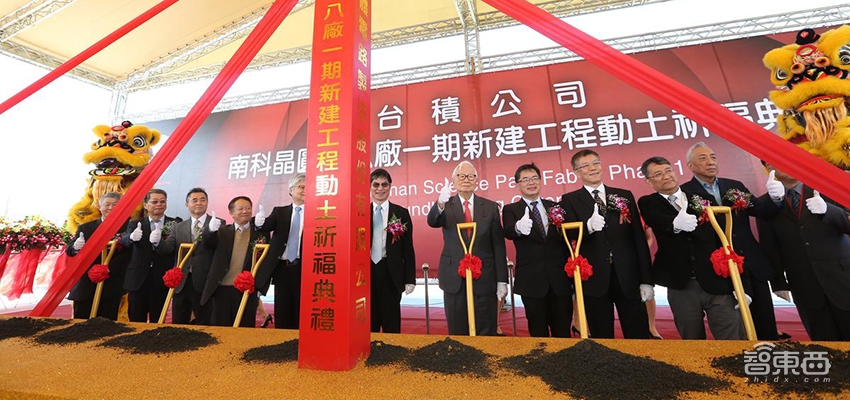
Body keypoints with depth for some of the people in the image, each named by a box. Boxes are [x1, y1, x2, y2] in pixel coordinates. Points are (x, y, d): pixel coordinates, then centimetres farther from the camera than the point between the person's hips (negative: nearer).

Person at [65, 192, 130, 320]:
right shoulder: (85, 228, 9)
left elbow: (126, 255, -7)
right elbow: (69, 251, 4)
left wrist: (108, 269, -19)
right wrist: (76, 247, -18)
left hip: (111, 288, -2)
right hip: (85, 286, 3)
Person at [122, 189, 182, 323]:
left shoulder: (176, 224, 1)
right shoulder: (135, 224, 9)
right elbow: (124, 241, -9)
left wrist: (159, 242, -31)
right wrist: (132, 237, -32)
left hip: (162, 280, -2)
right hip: (137, 280, 2)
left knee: (158, 321, 8)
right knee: (136, 322, 11)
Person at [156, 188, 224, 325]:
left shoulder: (219, 224, -3)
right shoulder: (179, 227, 11)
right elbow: (167, 248, -1)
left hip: (205, 282, -4)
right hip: (181, 282, 4)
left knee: (204, 324, 8)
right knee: (178, 324, 16)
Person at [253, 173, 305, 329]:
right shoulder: (279, 212, 10)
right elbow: (267, 226, -6)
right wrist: (260, 222, -28)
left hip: (303, 268, -2)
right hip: (282, 268, 3)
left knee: (301, 312, 6)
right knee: (282, 312, 12)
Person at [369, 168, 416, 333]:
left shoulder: (401, 213, 1)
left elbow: (408, 248, 1)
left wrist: (410, 279, -3)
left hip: (391, 275, -1)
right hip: (366, 274, 2)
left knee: (392, 324, 10)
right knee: (368, 323, 14)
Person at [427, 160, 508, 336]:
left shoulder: (490, 207, 3)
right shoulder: (446, 206, 1)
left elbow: (498, 246, 2)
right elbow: (432, 222, -21)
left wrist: (502, 280, -1)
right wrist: (440, 203, -41)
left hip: (484, 280, 1)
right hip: (454, 280, 0)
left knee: (486, 333, 12)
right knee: (457, 333, 13)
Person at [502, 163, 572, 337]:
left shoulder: (555, 206, 10)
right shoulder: (510, 210, 1)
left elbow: (566, 239, 11)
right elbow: (508, 232, -20)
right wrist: (519, 228, -43)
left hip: (560, 278, 3)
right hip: (532, 280, -2)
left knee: (563, 331, 12)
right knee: (538, 331, 9)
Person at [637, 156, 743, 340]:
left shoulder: (700, 198, 7)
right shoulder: (648, 203, 0)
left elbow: (723, 236, 7)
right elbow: (656, 220, -23)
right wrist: (675, 223, -47)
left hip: (718, 281, 2)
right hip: (681, 287, -1)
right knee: (692, 341, 14)